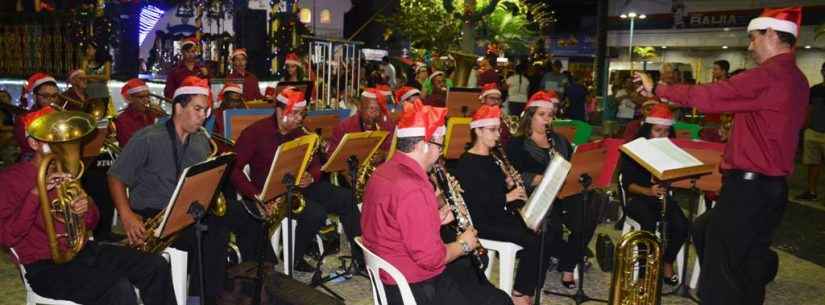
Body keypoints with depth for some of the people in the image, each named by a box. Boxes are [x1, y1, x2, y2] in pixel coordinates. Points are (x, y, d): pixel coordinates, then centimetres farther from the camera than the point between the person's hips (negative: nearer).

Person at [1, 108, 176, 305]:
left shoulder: (65, 171, 14)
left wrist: (87, 210, -9)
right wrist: (36, 193, -26)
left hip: (83, 250, 6)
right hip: (47, 267, -6)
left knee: (156, 267, -11)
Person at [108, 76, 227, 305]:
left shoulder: (202, 141, 12)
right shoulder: (147, 138, -5)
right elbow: (116, 178, -4)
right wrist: (126, 216, -18)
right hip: (149, 215, -5)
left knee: (220, 226, -25)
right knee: (206, 236, -30)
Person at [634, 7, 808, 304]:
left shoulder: (767, 76, -18)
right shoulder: (797, 79, 11)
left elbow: (706, 96, -20)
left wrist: (656, 88, -9)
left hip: (748, 185, -9)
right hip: (774, 185, 9)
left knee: (722, 268, -1)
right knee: (751, 263, 19)